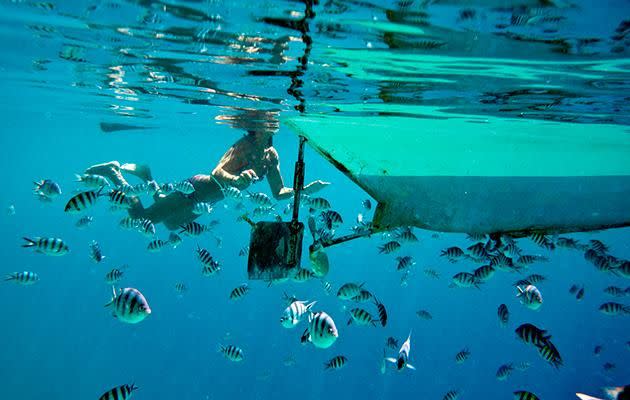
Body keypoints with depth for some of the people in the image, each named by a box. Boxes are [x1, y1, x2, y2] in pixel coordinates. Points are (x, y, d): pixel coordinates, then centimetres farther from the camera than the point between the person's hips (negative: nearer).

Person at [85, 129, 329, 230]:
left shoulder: (272, 155, -3)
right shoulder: (246, 145, -26)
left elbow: (279, 193, 3)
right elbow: (216, 173, -35)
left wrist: (305, 191, -10)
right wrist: (238, 179, -53)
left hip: (206, 201, 8)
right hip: (199, 189, -8)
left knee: (171, 223, 30)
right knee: (142, 218, -2)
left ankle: (145, 175, 37)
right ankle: (114, 171, 14)